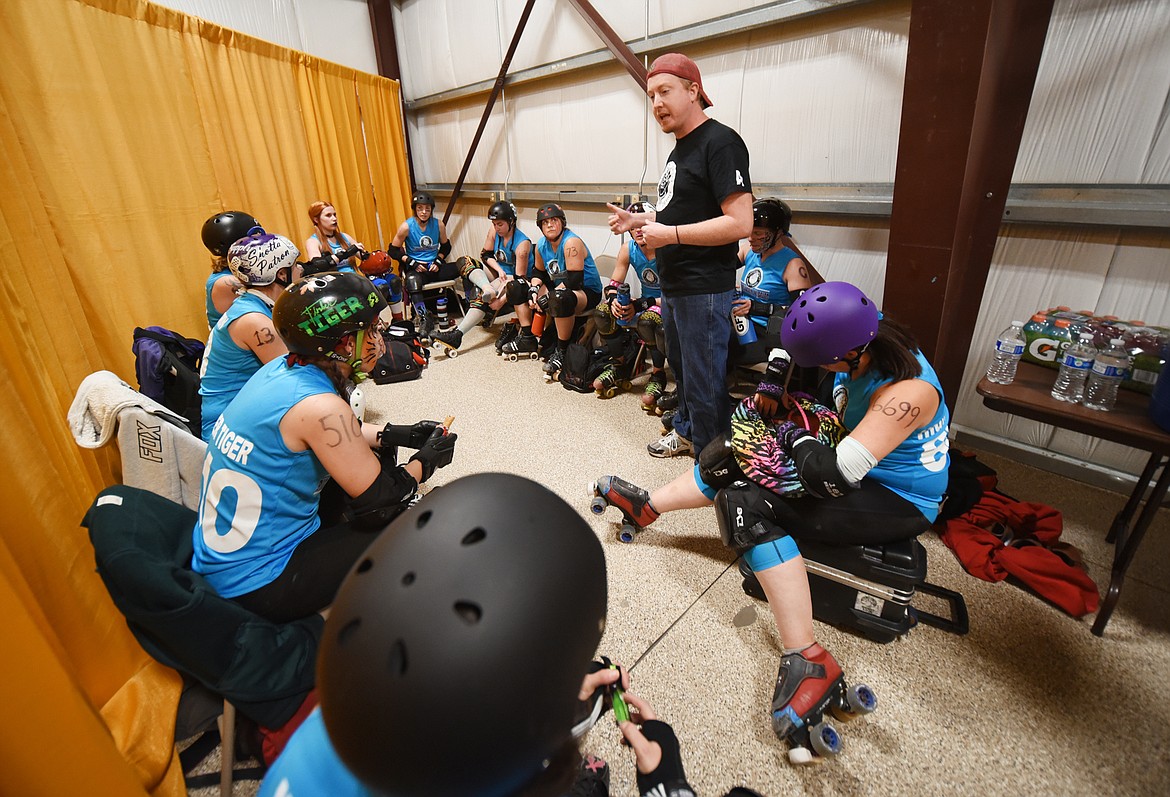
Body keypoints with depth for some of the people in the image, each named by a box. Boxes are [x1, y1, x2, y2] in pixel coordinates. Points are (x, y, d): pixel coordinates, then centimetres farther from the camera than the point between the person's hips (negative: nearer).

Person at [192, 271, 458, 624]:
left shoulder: (282, 368, -4)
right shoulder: (319, 407, -29)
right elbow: (381, 499, -20)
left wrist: (396, 434, 9)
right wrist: (427, 460, -2)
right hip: (257, 585, -8)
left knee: (371, 461, 13)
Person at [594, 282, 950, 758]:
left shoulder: (906, 393, -33)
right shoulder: (869, 342, -8)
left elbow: (832, 476, -39)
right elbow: (789, 345, 9)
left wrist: (792, 435, -21)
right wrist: (772, 387, -6)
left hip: (898, 503, -9)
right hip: (853, 458, 9)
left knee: (752, 502, -26)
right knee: (734, 458, 1)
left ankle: (807, 659, -23)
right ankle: (647, 507, 15)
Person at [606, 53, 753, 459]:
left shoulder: (720, 142, -14)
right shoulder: (680, 147, 16)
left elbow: (739, 223, -23)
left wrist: (669, 234, -22)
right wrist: (639, 220, 10)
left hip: (704, 289, -10)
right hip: (674, 285, 10)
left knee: (704, 383, -2)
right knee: (680, 366, 23)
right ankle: (686, 431, 43)